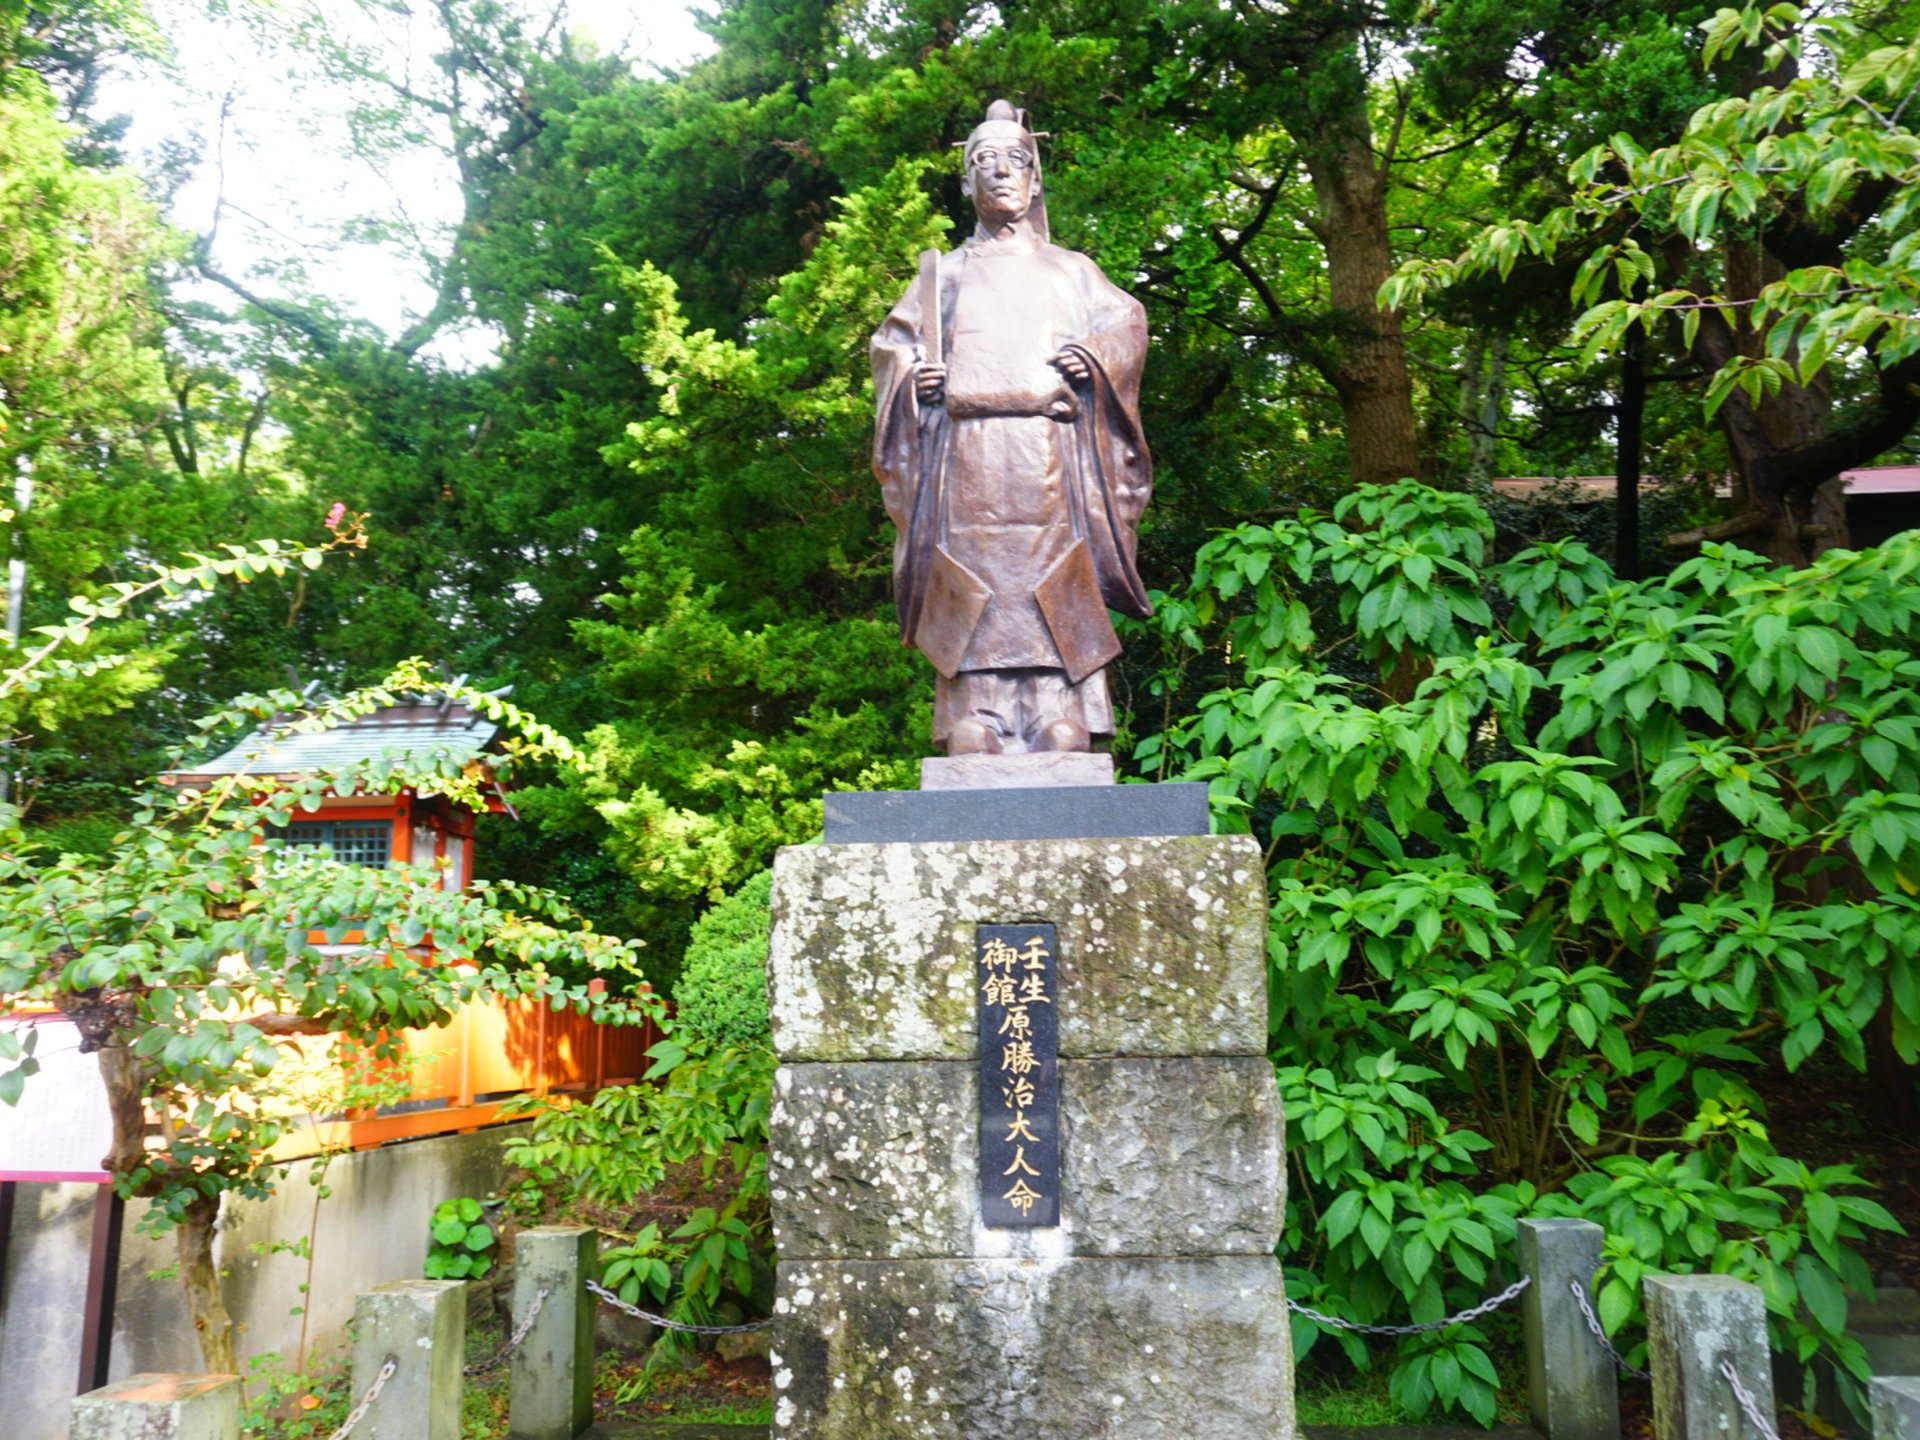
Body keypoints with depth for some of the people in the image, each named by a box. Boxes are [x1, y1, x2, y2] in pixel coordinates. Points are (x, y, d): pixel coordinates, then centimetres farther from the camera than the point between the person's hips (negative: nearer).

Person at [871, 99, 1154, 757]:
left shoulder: (1071, 270, 28)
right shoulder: (945, 273, 29)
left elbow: (1126, 321, 16)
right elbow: (892, 340, 22)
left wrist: (1097, 357, -5)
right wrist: (911, 374, -1)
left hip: (1051, 462, 0)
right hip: (968, 462, 1)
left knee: (1056, 601, -12)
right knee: (975, 613, -11)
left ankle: (1062, 765, -14)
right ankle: (979, 758, -14)